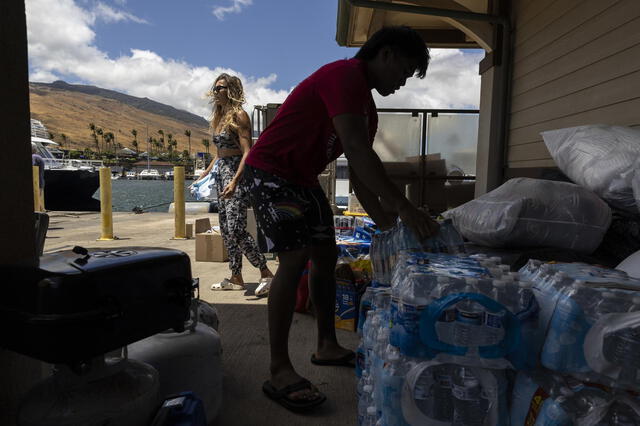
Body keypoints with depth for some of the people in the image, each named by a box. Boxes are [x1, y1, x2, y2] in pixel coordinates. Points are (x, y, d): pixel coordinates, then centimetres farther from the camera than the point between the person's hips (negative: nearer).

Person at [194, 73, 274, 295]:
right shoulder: (219, 117, 18)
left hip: (237, 175, -9)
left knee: (236, 229, -15)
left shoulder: (239, 115, -8)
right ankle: (236, 278, 18)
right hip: (221, 173, 9)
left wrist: (234, 182, -27)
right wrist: (204, 175, 21)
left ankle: (266, 273, -3)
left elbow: (247, 152, -17)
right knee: (226, 229, 9)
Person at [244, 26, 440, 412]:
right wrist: (404, 208, -34)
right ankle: (279, 373, -6)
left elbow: (359, 174, 11)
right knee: (295, 260, -17)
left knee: (326, 257, 9)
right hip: (271, 172, -10)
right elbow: (356, 150, -32)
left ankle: (328, 346, 23)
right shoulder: (344, 75, -18)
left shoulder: (367, 107, 12)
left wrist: (386, 222, 4)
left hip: (304, 178, 10)